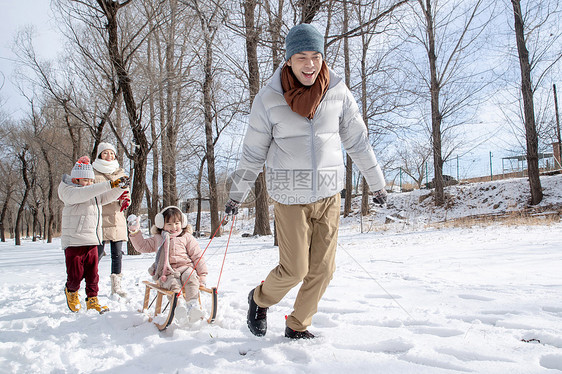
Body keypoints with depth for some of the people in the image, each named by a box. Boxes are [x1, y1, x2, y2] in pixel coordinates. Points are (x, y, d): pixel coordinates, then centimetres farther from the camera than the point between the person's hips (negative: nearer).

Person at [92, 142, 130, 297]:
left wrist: (125, 200, -5)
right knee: (98, 252, -6)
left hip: (117, 218, 4)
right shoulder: (93, 173, 1)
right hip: (100, 218, -4)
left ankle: (116, 285, 13)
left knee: (117, 254, 5)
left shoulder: (120, 172, 16)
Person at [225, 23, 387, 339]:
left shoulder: (339, 93, -1)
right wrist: (237, 195, 9)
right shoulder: (269, 99, -6)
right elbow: (253, 152, 3)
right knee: (294, 270, -2)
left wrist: (377, 183, 16)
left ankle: (298, 326, 28)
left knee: (323, 268, 6)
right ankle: (260, 300, 30)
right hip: (290, 197, -3)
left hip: (329, 194, 3)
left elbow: (358, 141, 10)